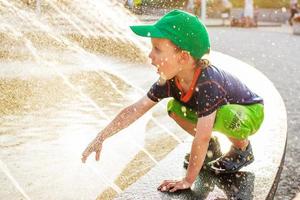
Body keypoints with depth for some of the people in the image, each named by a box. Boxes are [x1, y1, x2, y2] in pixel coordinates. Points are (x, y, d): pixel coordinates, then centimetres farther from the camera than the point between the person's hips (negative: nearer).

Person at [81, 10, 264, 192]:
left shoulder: (207, 83, -40)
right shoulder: (169, 80, -17)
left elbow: (201, 137, -37)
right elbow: (136, 109, -13)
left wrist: (188, 180, -30)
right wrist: (101, 138, -15)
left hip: (251, 112, -7)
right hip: (223, 109, 7)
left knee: (223, 116, -38)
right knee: (174, 107, -6)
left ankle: (243, 148, -5)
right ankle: (210, 146, 11)